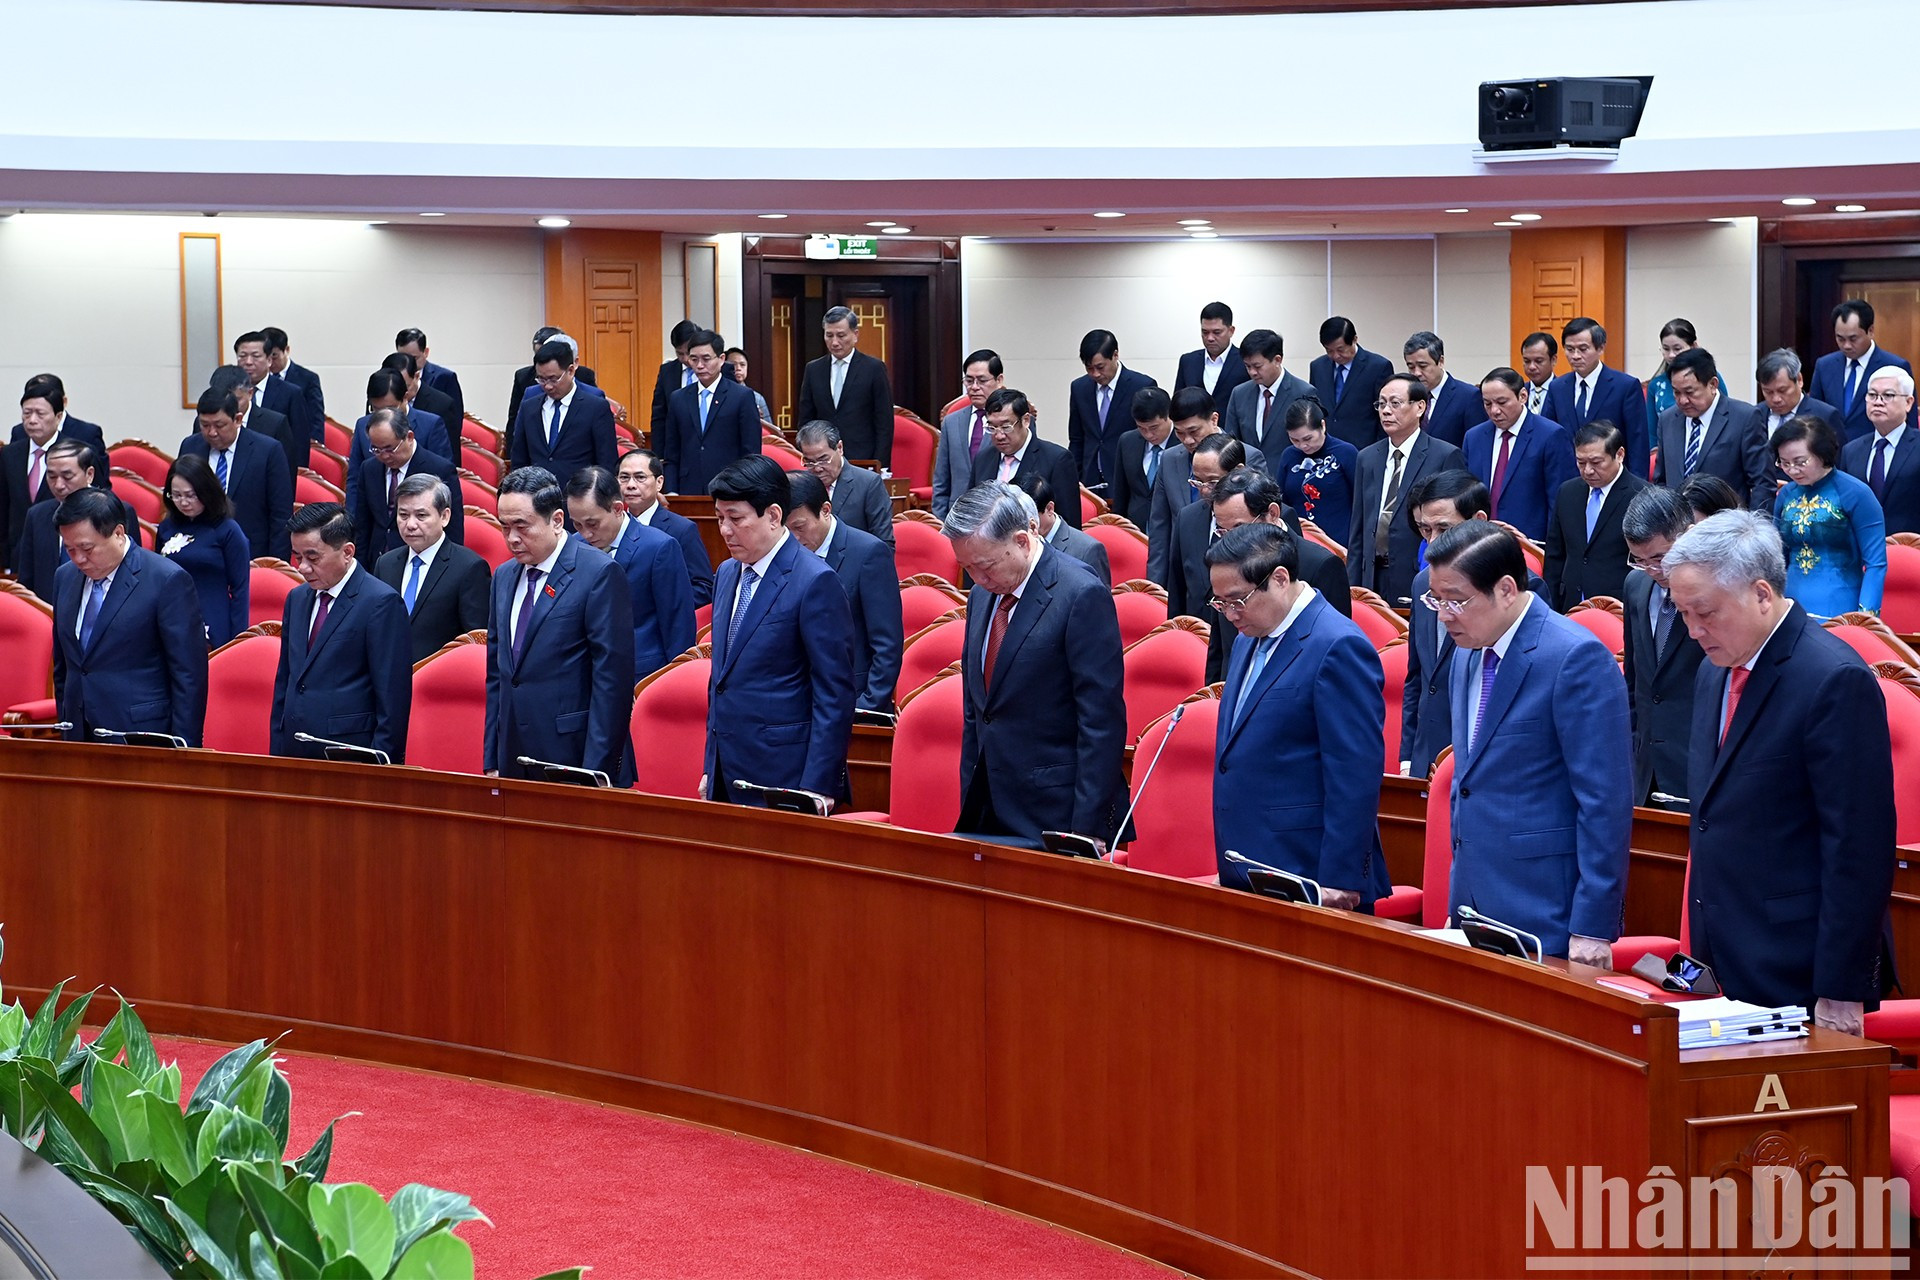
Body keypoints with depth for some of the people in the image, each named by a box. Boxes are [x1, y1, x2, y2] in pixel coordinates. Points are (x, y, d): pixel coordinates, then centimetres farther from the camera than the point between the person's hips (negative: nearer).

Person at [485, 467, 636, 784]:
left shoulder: (600, 574, -8)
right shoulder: (504, 577, 14)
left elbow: (612, 679, -12)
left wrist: (595, 772, -16)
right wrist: (491, 764, 12)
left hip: (574, 759, -6)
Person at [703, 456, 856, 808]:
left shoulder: (815, 581, -12)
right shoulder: (726, 575, 13)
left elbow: (834, 695, -13)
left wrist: (817, 787, -17)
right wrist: (711, 768, 16)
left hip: (783, 779, -7)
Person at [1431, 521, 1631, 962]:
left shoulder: (1578, 658, -15)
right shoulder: (1469, 653, 12)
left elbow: (1606, 804, -17)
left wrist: (1592, 929, -19)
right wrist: (1459, 906, 18)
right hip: (1474, 909, 8)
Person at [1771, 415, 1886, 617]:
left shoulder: (1855, 494, -9)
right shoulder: (1786, 495, 6)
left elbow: (1876, 564, -9)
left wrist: (1865, 617, -18)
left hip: (1840, 613, -5)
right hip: (1791, 613, 5)